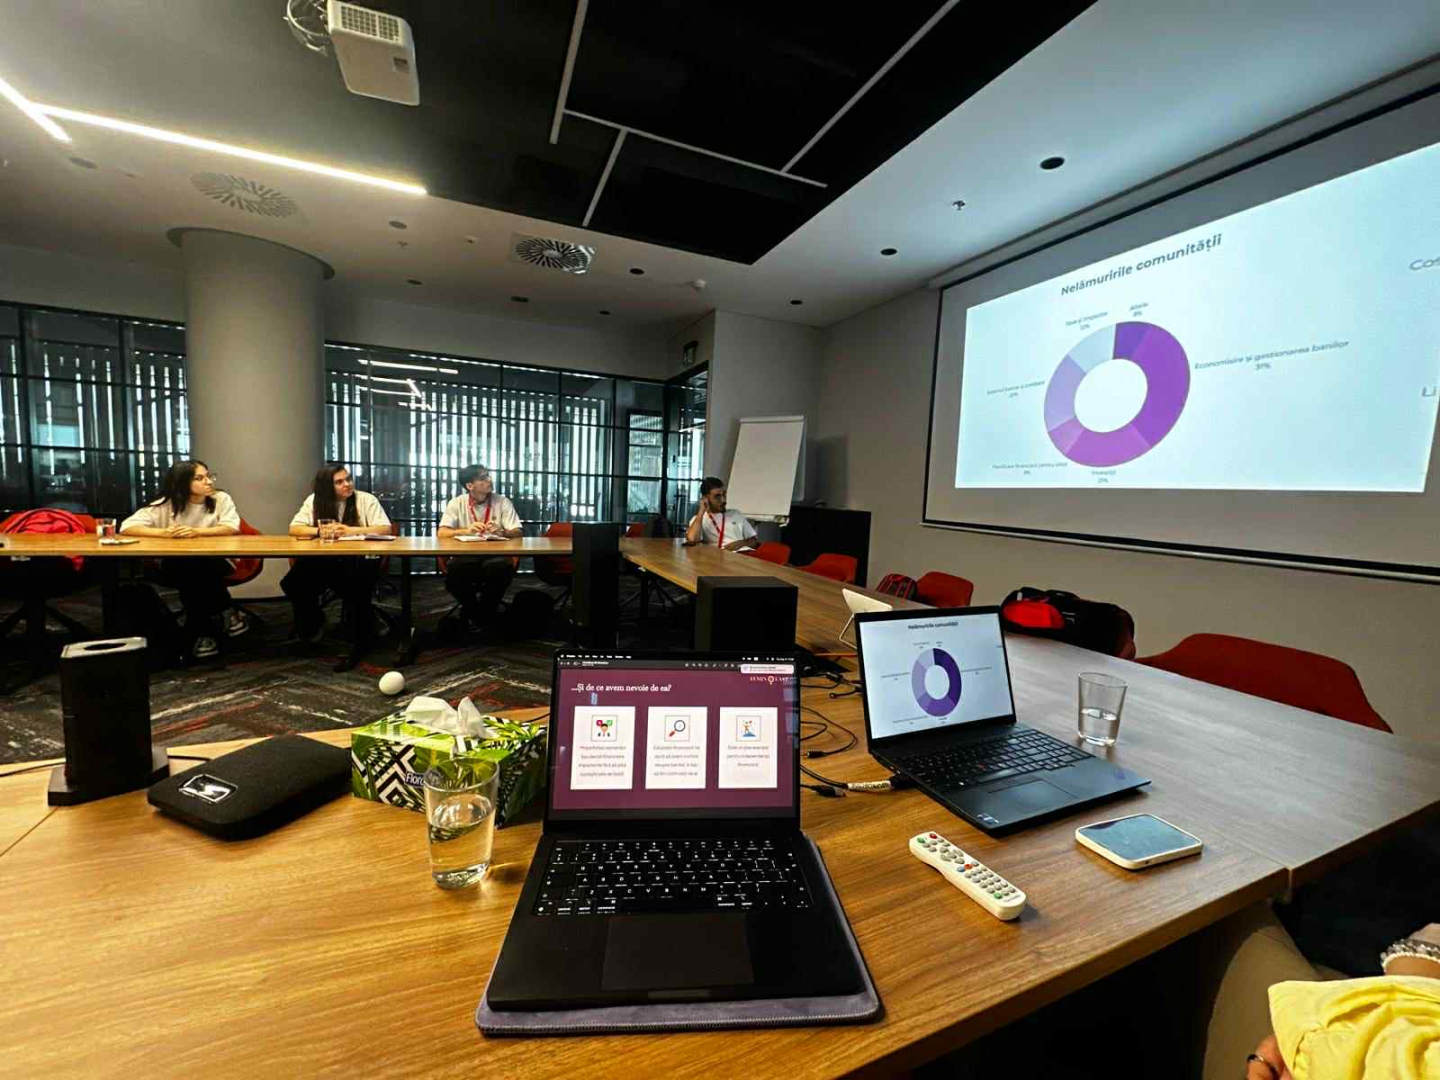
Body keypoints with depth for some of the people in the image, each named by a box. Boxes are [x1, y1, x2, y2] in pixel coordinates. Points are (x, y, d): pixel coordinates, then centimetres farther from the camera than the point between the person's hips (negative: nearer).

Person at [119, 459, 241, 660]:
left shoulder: (221, 499, -2)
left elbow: (231, 528, -14)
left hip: (214, 564, 0)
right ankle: (226, 614, -17)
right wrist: (163, 533, -25)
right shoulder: (166, 504, -2)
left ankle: (202, 630, -11)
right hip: (176, 567, 0)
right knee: (185, 570, -32)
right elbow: (127, 527, -8)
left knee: (200, 569, -32)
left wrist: (197, 532, -28)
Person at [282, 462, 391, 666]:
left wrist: (350, 530, -20)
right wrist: (320, 531, -16)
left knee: (357, 588, -32)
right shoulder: (314, 500, 9)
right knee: (292, 583, -18)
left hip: (360, 559, -3)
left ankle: (360, 644, -10)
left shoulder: (366, 499, 0)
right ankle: (313, 620, 15)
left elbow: (385, 528, -10)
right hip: (324, 560, 4)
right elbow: (294, 529, 4)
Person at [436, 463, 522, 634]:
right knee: (454, 571, -32)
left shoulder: (503, 502, 2)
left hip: (495, 556, 0)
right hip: (465, 556, 0)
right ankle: (471, 607, 2)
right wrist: (466, 531, -23)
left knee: (501, 569, -34)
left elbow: (517, 533, -3)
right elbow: (441, 533, -5)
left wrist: (502, 532, -25)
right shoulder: (457, 503, 3)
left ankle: (485, 612, -4)